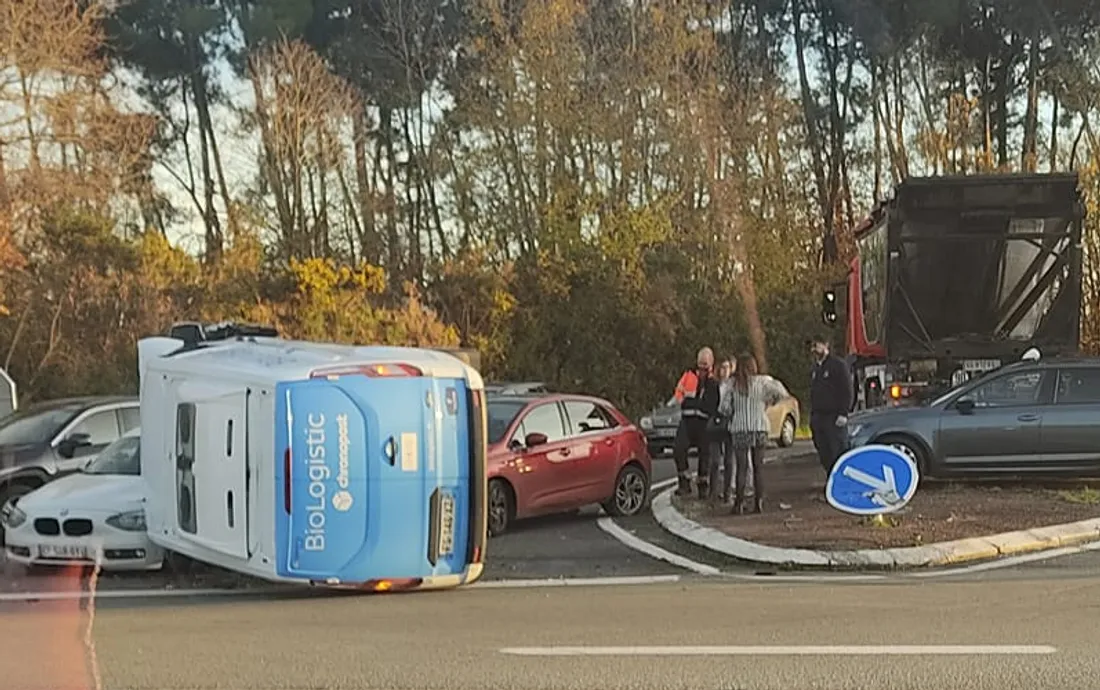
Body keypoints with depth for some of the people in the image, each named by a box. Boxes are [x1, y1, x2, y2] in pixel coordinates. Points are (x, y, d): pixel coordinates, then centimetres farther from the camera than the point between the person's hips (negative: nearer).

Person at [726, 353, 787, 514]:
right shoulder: (762, 381, -1)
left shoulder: (732, 384, 0)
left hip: (739, 429, 0)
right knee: (758, 466, 8)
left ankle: (739, 503, -4)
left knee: (742, 467, 1)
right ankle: (758, 502, 5)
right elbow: (781, 393, -1)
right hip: (759, 428, 0)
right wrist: (769, 402, 14)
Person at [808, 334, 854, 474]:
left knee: (838, 454, -10)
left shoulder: (838, 365, -3)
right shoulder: (815, 368, 19)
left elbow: (847, 391, -9)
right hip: (819, 418, 7)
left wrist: (843, 414, -16)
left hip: (834, 418, -7)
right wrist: (813, 415, 14)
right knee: (824, 456, 6)